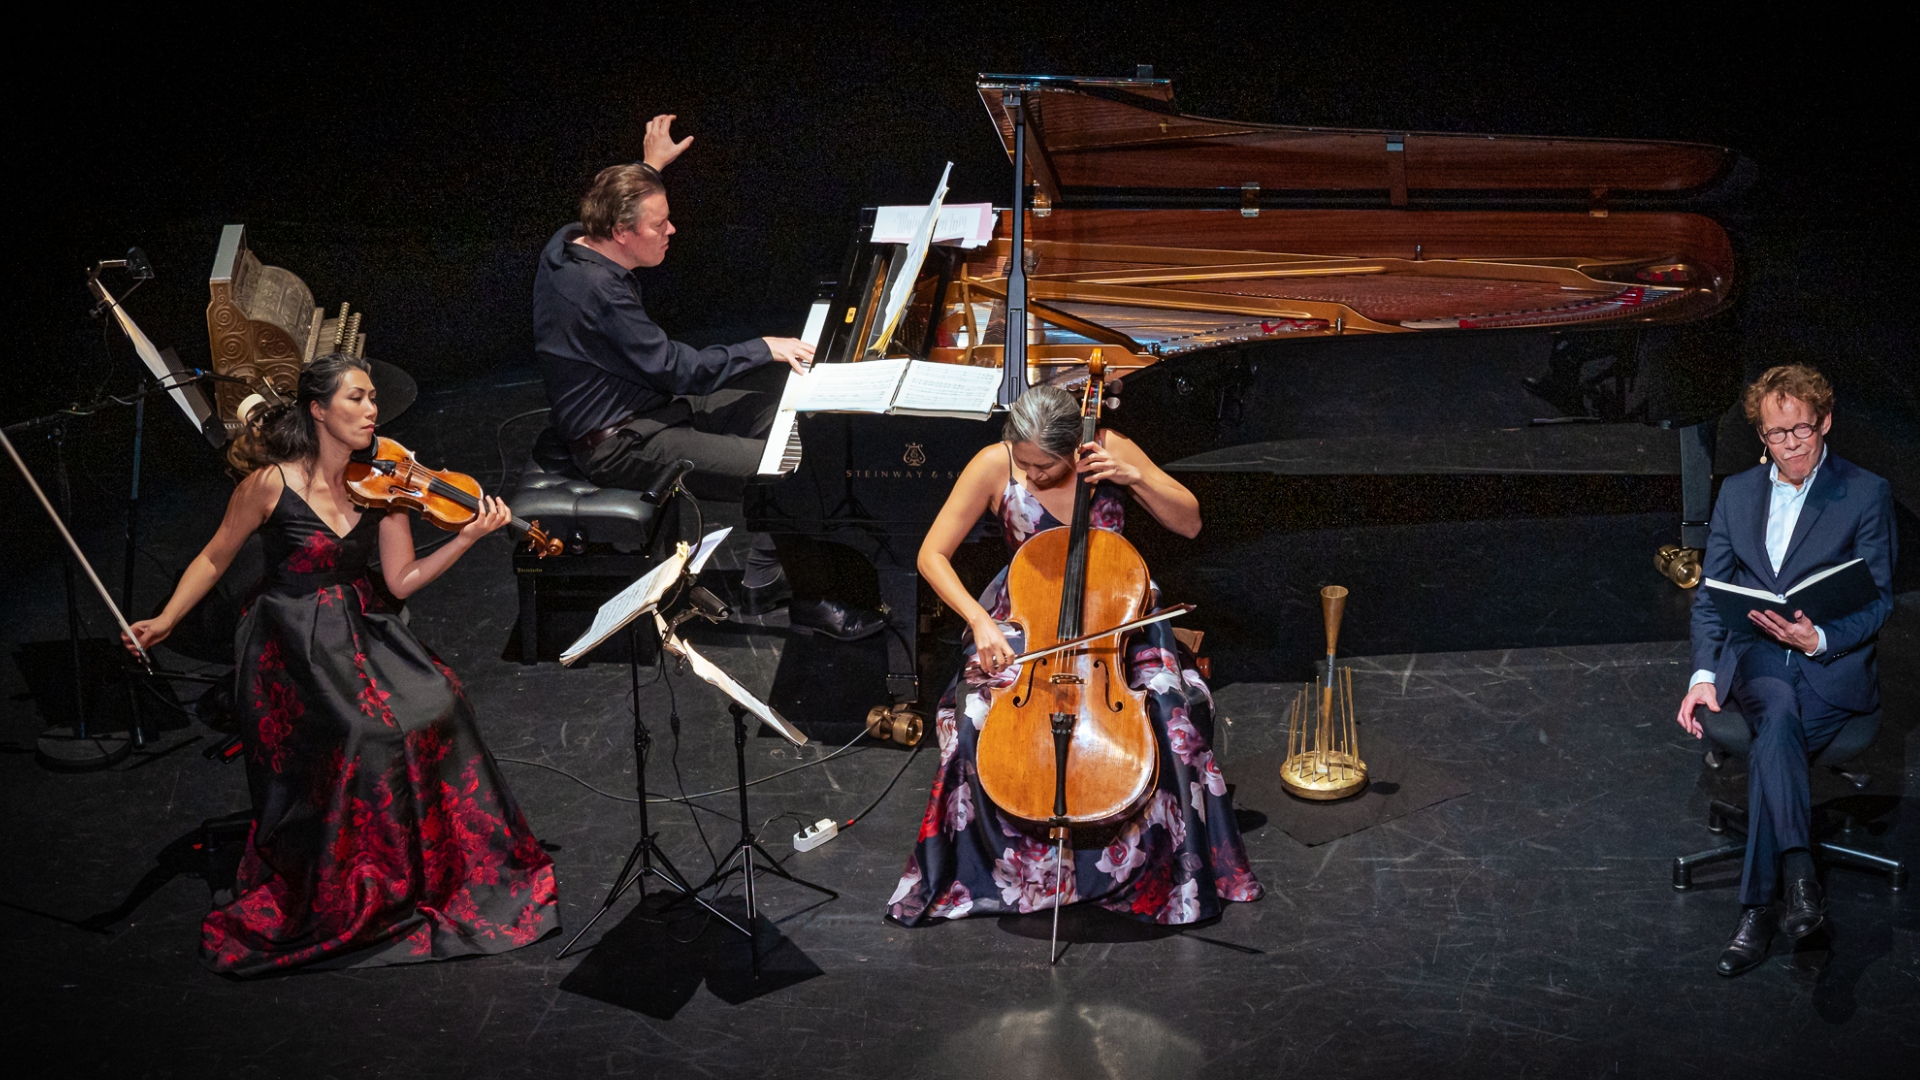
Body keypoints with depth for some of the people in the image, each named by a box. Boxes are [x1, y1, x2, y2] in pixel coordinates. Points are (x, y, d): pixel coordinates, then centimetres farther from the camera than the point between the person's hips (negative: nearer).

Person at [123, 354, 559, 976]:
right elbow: (215, 558, 0)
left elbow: (402, 580, -3)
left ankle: (443, 864, 3)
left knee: (434, 703, -18)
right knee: (367, 732, -24)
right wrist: (166, 619, -8)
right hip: (291, 643, -5)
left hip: (360, 630, 5)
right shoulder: (271, 483, -13)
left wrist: (467, 538, -15)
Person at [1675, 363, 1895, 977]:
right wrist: (1703, 675, -4)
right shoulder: (1736, 494, 14)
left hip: (1832, 665, -2)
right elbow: (1710, 597, 12)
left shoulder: (1866, 495, 3)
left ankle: (1757, 909, -26)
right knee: (1779, 711, -34)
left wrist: (1817, 639, -19)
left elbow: (1878, 603, 0)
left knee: (1771, 746, -31)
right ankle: (1798, 873, -37)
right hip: (1756, 657, 3)